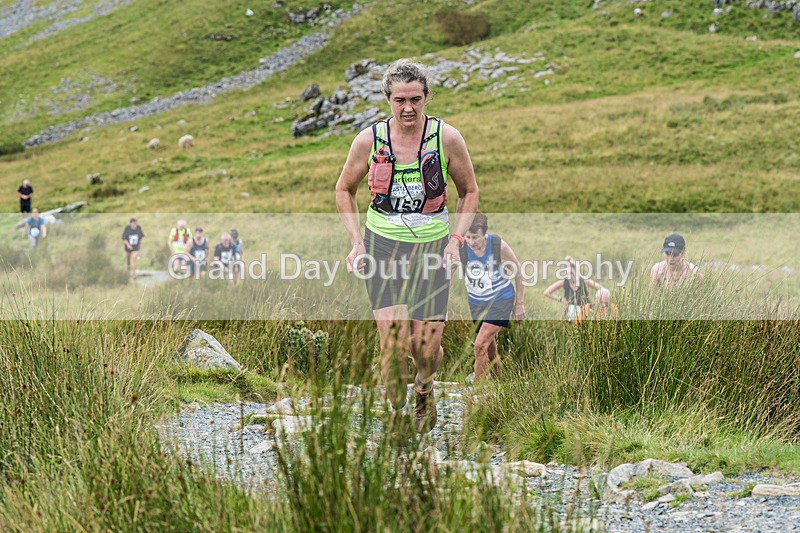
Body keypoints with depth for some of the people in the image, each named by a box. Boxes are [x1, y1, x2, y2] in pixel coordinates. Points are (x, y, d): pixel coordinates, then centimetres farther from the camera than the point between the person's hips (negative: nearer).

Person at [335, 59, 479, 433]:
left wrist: (456, 239, -3)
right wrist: (356, 242, 1)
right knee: (393, 337, -17)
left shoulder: (447, 138, -6)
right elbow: (344, 190, 11)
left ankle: (424, 389, 34)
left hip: (432, 247, 0)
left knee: (426, 346, -2)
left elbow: (469, 191, 8)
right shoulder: (369, 140, -5)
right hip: (382, 246, 0)